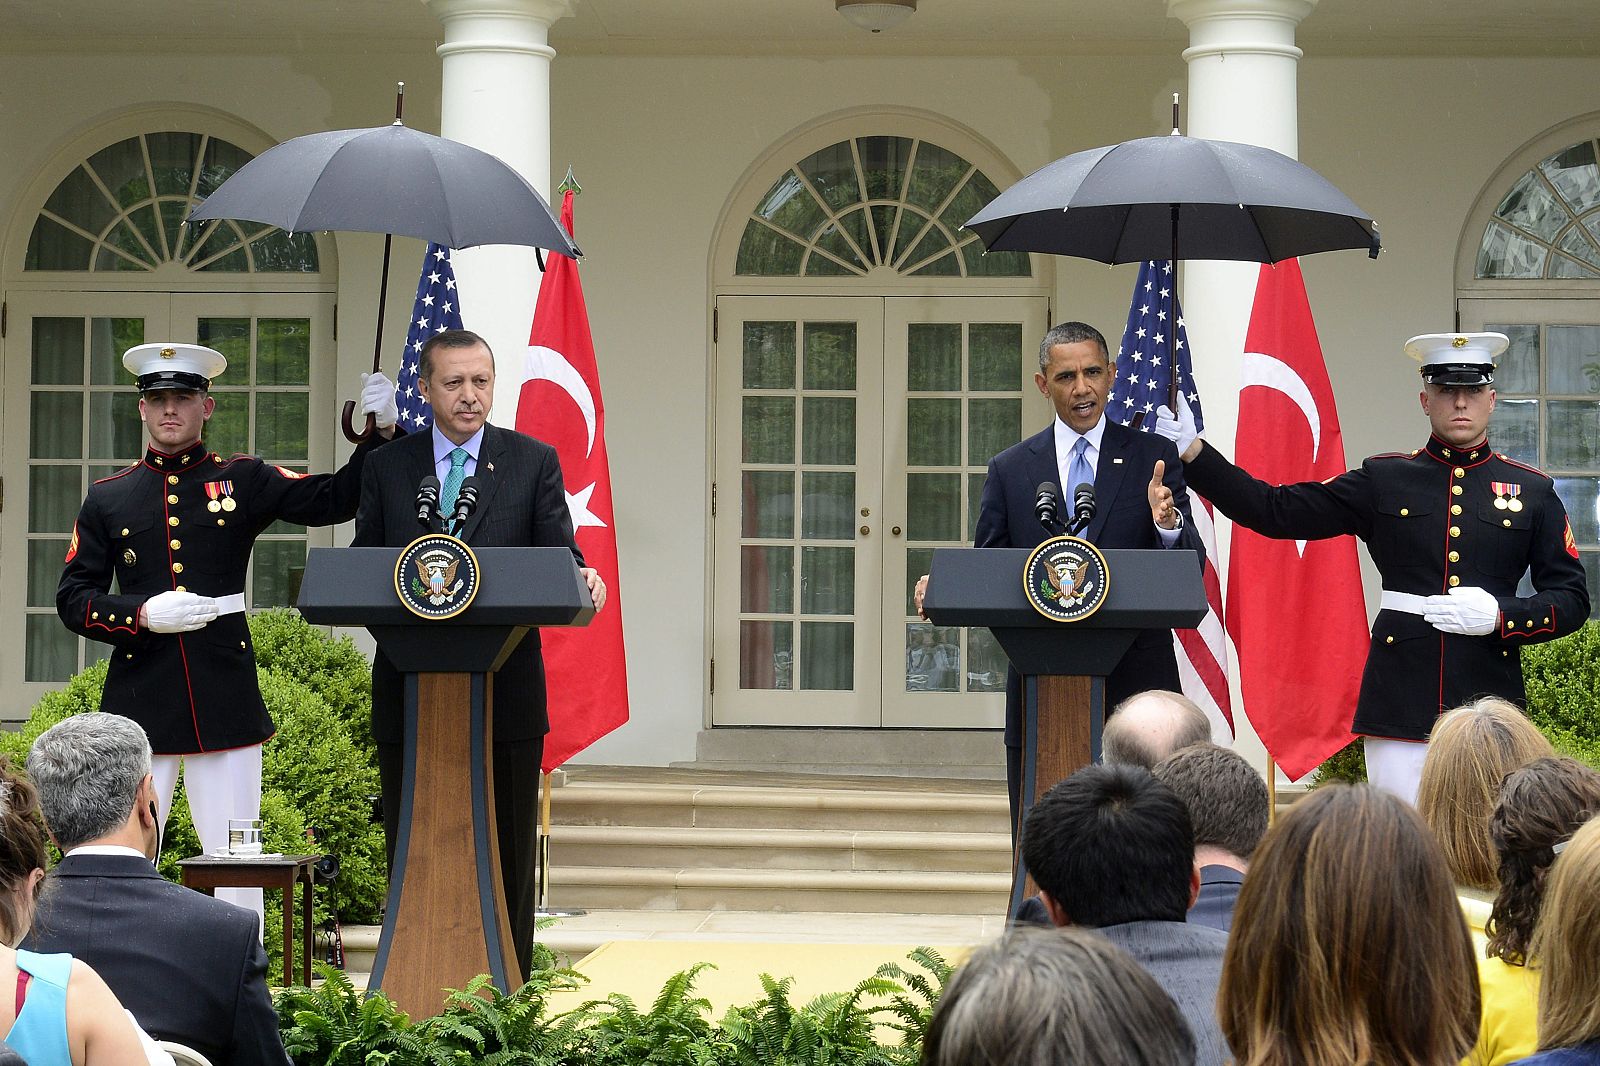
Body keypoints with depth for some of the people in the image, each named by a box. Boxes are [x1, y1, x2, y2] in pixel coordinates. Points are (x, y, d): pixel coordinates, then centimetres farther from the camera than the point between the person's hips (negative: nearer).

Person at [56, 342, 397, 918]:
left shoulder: (245, 481, 7)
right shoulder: (108, 498, 9)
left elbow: (335, 499, 5)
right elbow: (73, 597, 7)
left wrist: (380, 431, -7)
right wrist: (143, 615, -10)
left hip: (225, 695, 0)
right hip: (138, 695, 1)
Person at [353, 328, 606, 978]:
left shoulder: (534, 462, 6)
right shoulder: (387, 468, 10)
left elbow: (557, 552, -2)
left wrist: (580, 577, -25)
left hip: (505, 693, -1)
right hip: (409, 693, 1)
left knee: (507, 855, 4)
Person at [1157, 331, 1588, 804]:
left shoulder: (1533, 492, 9)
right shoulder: (1383, 480, 9)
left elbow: (1573, 599, 8)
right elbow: (1276, 511, 6)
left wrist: (1501, 615, -10)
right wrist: (1192, 450, 0)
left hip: (1488, 701, 0)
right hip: (1399, 707, 0)